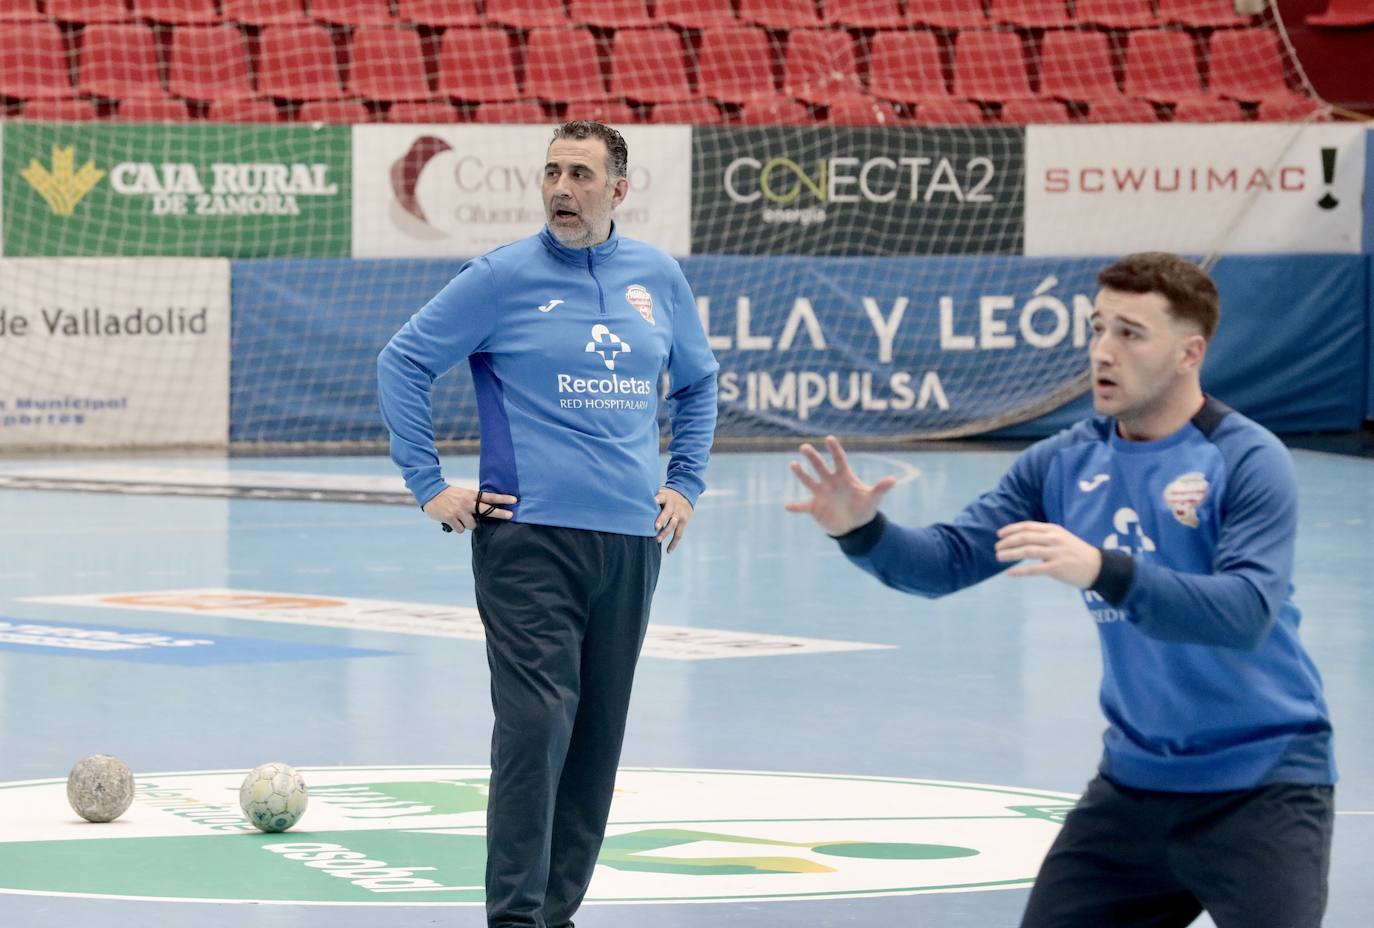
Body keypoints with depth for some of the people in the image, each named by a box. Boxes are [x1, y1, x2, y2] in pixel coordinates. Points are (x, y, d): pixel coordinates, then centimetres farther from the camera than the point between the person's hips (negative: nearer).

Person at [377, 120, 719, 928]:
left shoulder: (658, 277, 9)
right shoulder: (505, 277, -2)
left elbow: (697, 380, 25)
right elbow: (403, 362, 2)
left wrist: (686, 483, 15)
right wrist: (430, 485, -3)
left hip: (630, 541, 4)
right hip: (529, 537, -4)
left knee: (597, 738, 7)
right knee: (536, 726, -13)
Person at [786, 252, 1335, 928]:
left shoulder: (1248, 461, -15)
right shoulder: (1064, 462, 3)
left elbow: (1247, 611, -28)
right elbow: (952, 560, -2)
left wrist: (1103, 571, -40)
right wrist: (863, 531, -22)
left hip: (1260, 783, -6)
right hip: (1136, 779, 6)